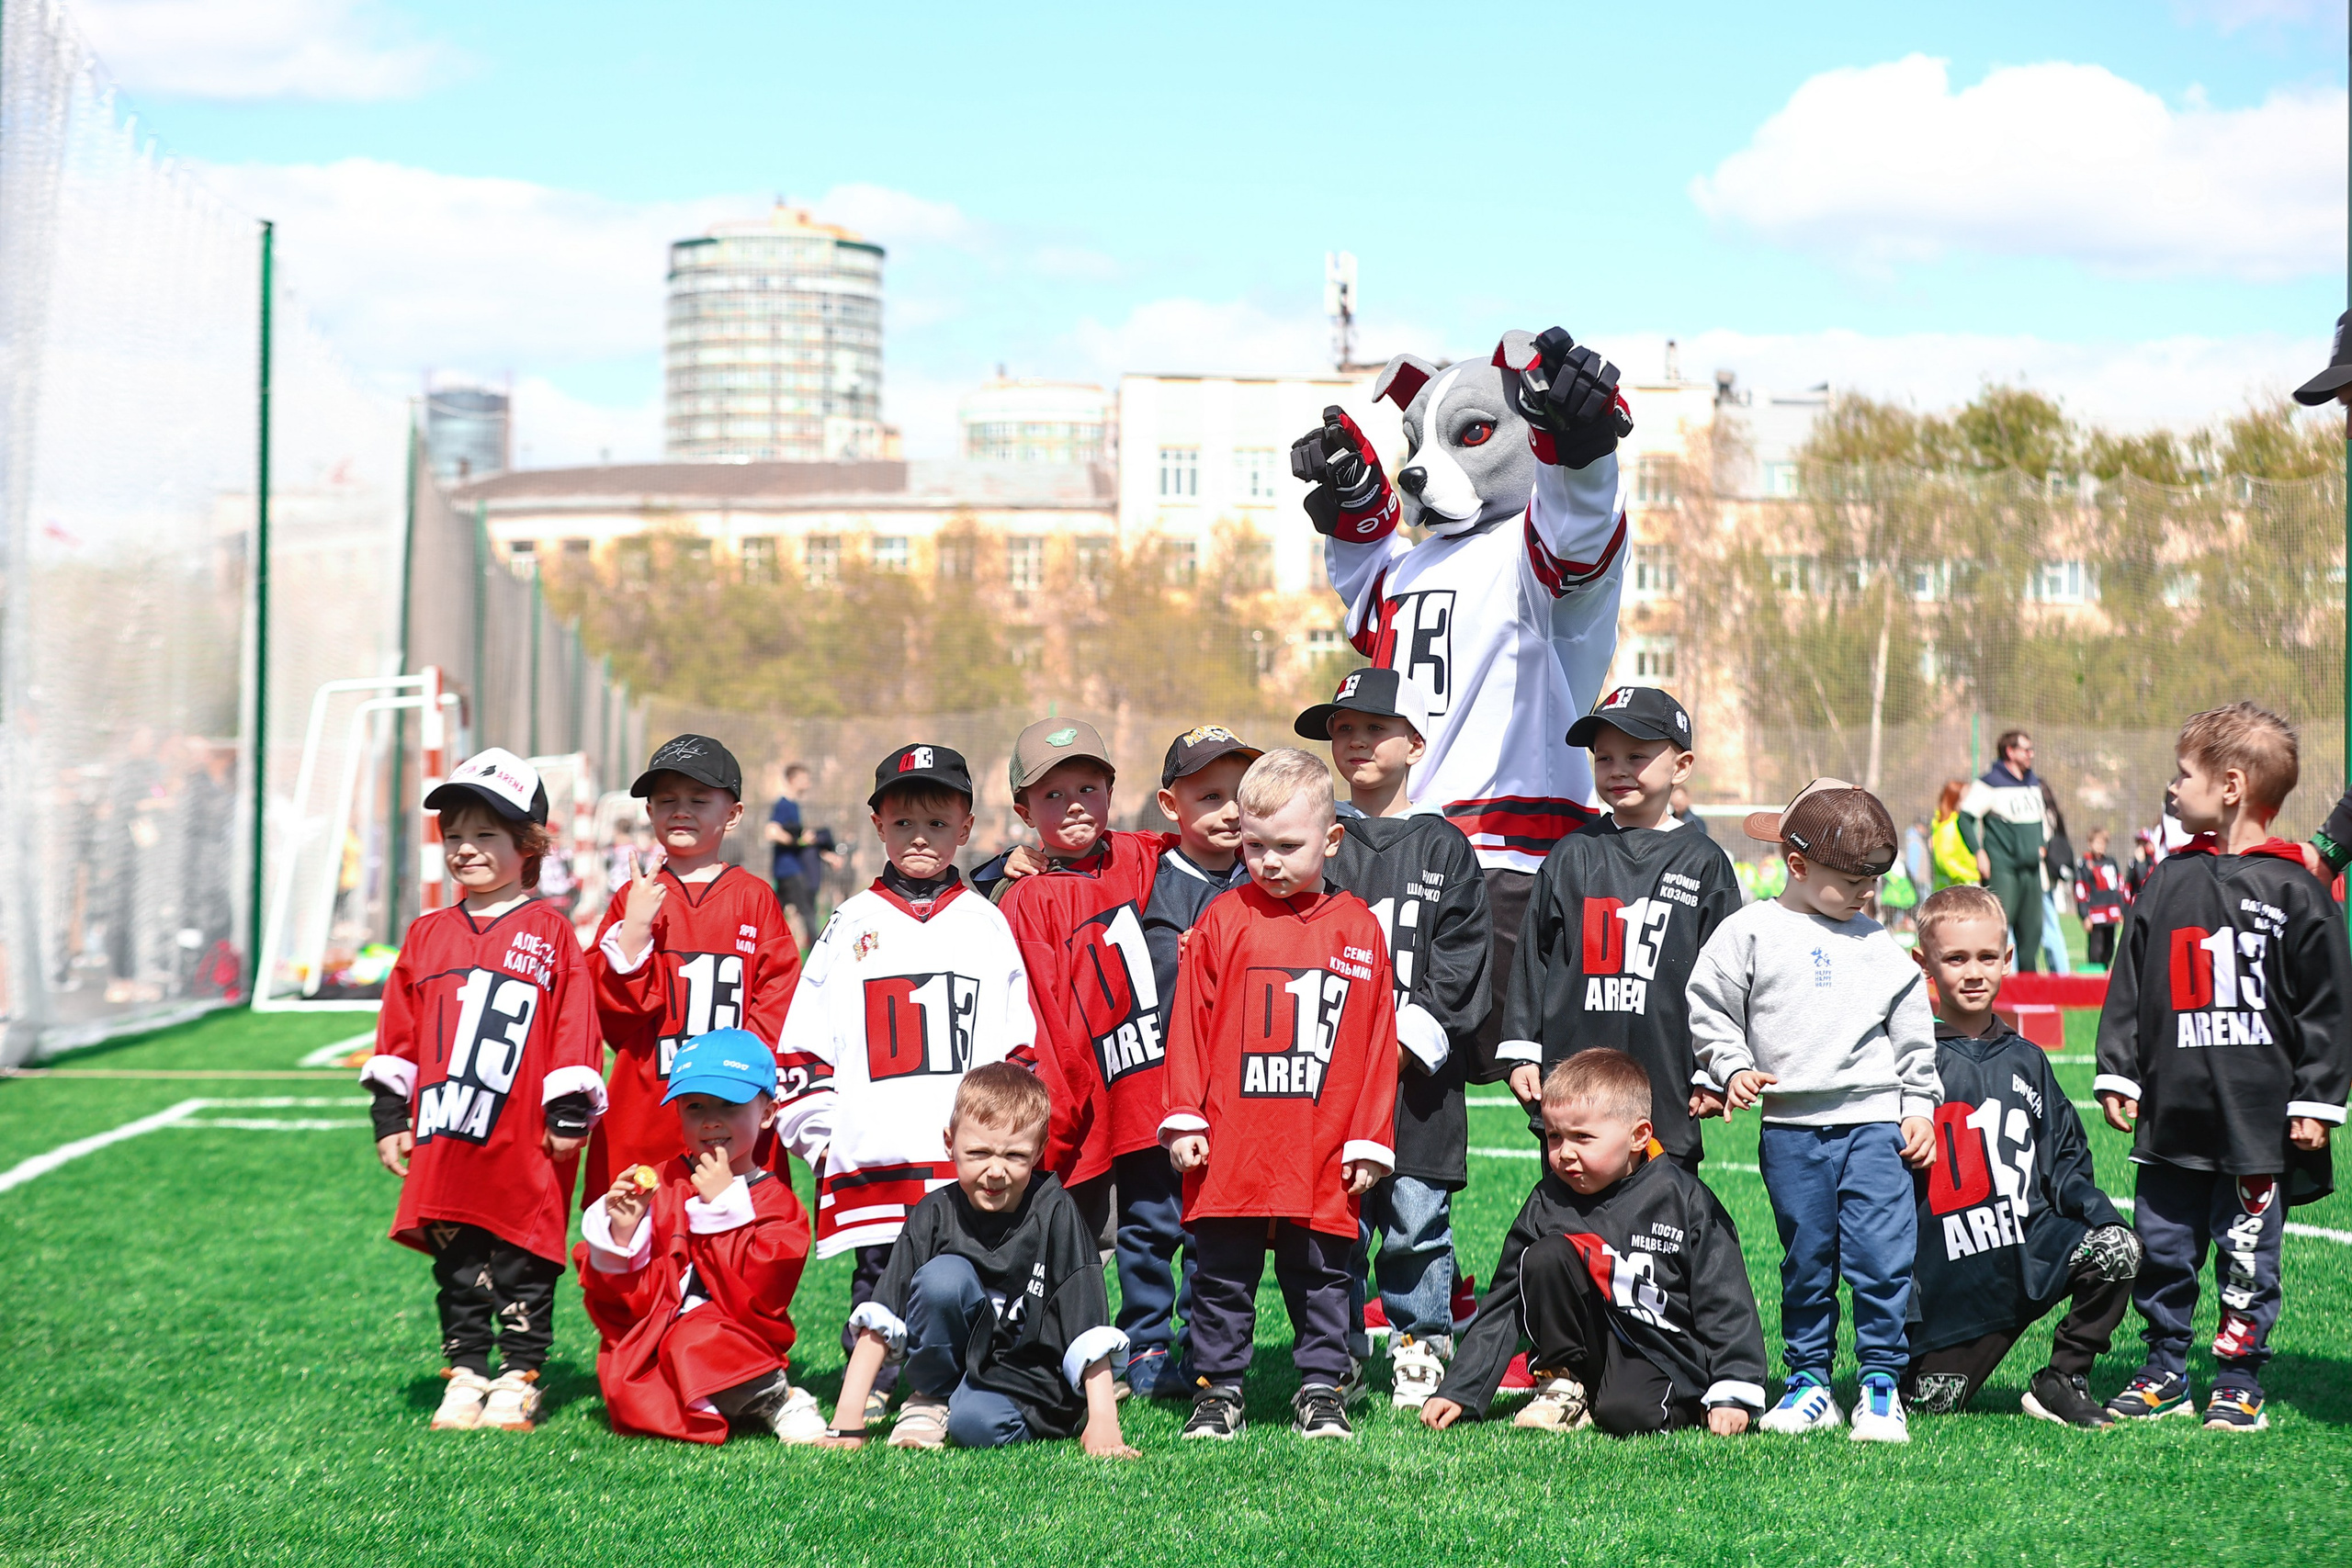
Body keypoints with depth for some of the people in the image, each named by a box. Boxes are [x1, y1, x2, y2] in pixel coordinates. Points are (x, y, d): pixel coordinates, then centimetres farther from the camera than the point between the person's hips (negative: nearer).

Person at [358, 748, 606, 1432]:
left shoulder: (549, 933, 0)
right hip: (442, 1138, 4)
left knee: (523, 1263, 3)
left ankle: (518, 1381, 11)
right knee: (457, 1264, 9)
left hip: (524, 1140, -3)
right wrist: (390, 1116, 8)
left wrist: (570, 1112, -5)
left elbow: (576, 1024, -1)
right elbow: (399, 1030, 12)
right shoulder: (428, 935, 11)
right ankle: (465, 1374, 17)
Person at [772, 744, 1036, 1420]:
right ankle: (868, 1399, 11)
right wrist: (819, 1134, 2)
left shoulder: (987, 925, 11)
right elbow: (804, 1039, 9)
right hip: (872, 1159, 0)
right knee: (880, 1276, 3)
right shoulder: (853, 925, 9)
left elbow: (1020, 1044, 12)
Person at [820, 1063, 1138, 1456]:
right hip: (950, 1361, 3)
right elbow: (878, 1322, -10)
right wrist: (847, 1418, -18)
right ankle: (931, 1399, -5)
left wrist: (1103, 1422, -22)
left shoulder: (1055, 1214, -10)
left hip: (1031, 1383, -3)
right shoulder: (936, 1214, -7)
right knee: (944, 1275, -25)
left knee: (974, 1423, -36)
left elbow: (1089, 1328, -12)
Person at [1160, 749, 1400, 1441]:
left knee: (1321, 1276, 9)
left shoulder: (1357, 928, 4)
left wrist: (1369, 1139, 3)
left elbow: (1377, 1041, 6)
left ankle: (1321, 1391, 18)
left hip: (1323, 1154, 0)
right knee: (1222, 1279, 7)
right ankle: (1218, 1391, 17)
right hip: (1229, 1149, 0)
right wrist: (1184, 1119, -2)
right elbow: (1189, 1025, 3)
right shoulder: (1224, 920, 2)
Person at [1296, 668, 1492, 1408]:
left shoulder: (1444, 849, 6)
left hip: (1418, 1070, -1)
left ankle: (1422, 1355, 13)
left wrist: (1410, 1039, -10)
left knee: (1417, 1220, 0)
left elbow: (1462, 961, 1)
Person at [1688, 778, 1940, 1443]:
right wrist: (1734, 1069, -6)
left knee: (1881, 1255, -8)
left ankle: (1880, 1382, 1)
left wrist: (1919, 1109, 11)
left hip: (1875, 1121, 1)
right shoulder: (1749, 934, 3)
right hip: (1791, 1128, -1)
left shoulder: (1881, 950, 10)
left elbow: (1913, 1039, 16)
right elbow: (1709, 1010, 6)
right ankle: (1809, 1381, 16)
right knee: (1806, 1258, 6)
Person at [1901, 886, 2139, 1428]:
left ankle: (2063, 1382, -5)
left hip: (2034, 1250, 3)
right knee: (1932, 1402, -2)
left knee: (2118, 1247, -22)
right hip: (1953, 1277, -3)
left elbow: (2063, 1161, 14)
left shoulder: (2027, 1060, 11)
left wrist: (2100, 1215, -6)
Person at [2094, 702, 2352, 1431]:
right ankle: (2163, 1373, 21)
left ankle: (2239, 1381, 13)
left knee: (2247, 1256, 3)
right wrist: (2116, 1073, 8)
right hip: (2171, 1111, 4)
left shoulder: (2293, 889, -5)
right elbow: (2128, 986, 13)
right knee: (2162, 1248, 8)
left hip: (2258, 1118, -4)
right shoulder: (2167, 881, 9)